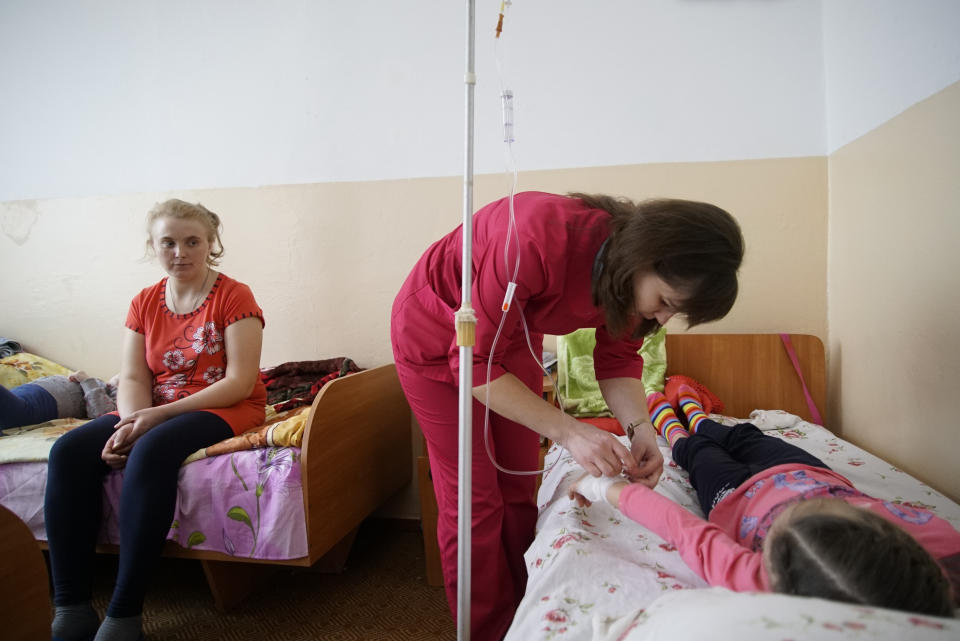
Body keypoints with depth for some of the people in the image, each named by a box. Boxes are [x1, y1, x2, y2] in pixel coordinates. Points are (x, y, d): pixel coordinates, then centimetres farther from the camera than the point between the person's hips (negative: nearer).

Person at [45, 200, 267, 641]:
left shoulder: (234, 297, -7)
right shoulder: (144, 304, 10)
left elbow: (240, 382, -15)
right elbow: (133, 379, 3)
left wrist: (158, 415, -21)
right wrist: (131, 422, -19)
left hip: (224, 409, -6)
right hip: (153, 412, 6)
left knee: (151, 451, -34)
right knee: (70, 450, -17)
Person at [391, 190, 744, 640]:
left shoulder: (630, 269, -18)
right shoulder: (539, 240, -40)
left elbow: (617, 358, -5)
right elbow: (476, 363, -33)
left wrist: (640, 428, -23)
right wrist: (569, 432, -37)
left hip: (512, 329, 6)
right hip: (437, 329, -6)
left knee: (518, 492, 9)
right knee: (474, 499, -3)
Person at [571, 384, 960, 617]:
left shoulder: (762, 585, -50)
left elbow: (682, 527, -39)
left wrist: (609, 487, -26)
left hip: (737, 494, -3)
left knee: (698, 450, 31)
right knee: (743, 436, 34)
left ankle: (671, 429, 68)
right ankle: (695, 418, 69)